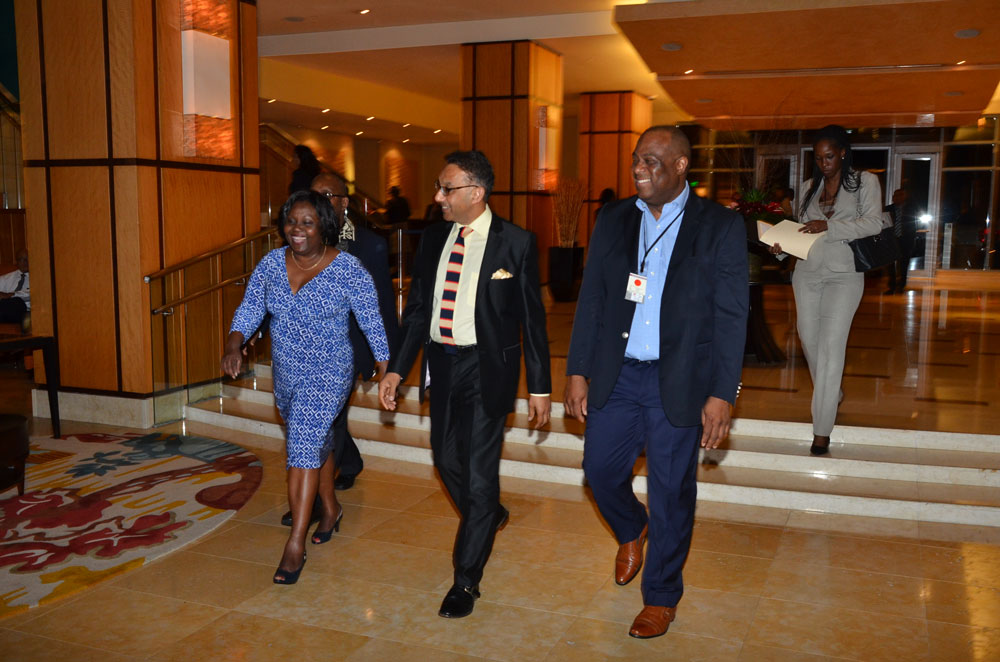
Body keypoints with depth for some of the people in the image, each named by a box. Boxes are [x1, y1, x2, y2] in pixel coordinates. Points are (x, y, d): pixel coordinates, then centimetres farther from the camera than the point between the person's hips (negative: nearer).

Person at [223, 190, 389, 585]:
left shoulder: (348, 270, -14)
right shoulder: (271, 264, -1)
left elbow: (372, 323, -10)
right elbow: (249, 309, 1)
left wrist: (388, 370, -8)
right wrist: (234, 345, -18)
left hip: (328, 375, -6)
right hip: (286, 374, 6)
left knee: (303, 445, -14)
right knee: (314, 441, 21)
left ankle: (295, 545, -10)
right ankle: (330, 509, 43)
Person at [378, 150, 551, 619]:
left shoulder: (516, 244, -9)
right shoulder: (434, 239, 5)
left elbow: (532, 319, -6)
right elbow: (417, 310, 10)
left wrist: (539, 387, -5)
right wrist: (397, 369, 5)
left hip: (486, 369, -6)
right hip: (442, 364, 6)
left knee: (479, 471, -1)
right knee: (446, 458, 18)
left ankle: (466, 578, 15)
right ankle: (489, 515, 50)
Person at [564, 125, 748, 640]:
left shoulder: (720, 226, -6)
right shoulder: (614, 220, 4)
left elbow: (731, 316, -7)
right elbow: (591, 299, 7)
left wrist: (722, 394, -11)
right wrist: (577, 371, 3)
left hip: (679, 382, -3)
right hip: (616, 375, 4)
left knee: (672, 492, 7)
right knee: (600, 468, 10)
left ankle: (661, 596, 28)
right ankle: (632, 530, 45)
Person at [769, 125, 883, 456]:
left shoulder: (864, 182, 2)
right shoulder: (808, 187, 14)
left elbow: (874, 223, -10)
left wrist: (829, 225, -22)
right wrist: (782, 246, -5)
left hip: (843, 275, -5)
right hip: (807, 273, 5)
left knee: (831, 347, -12)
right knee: (810, 341, 10)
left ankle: (822, 431, -9)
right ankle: (833, 395, 38)